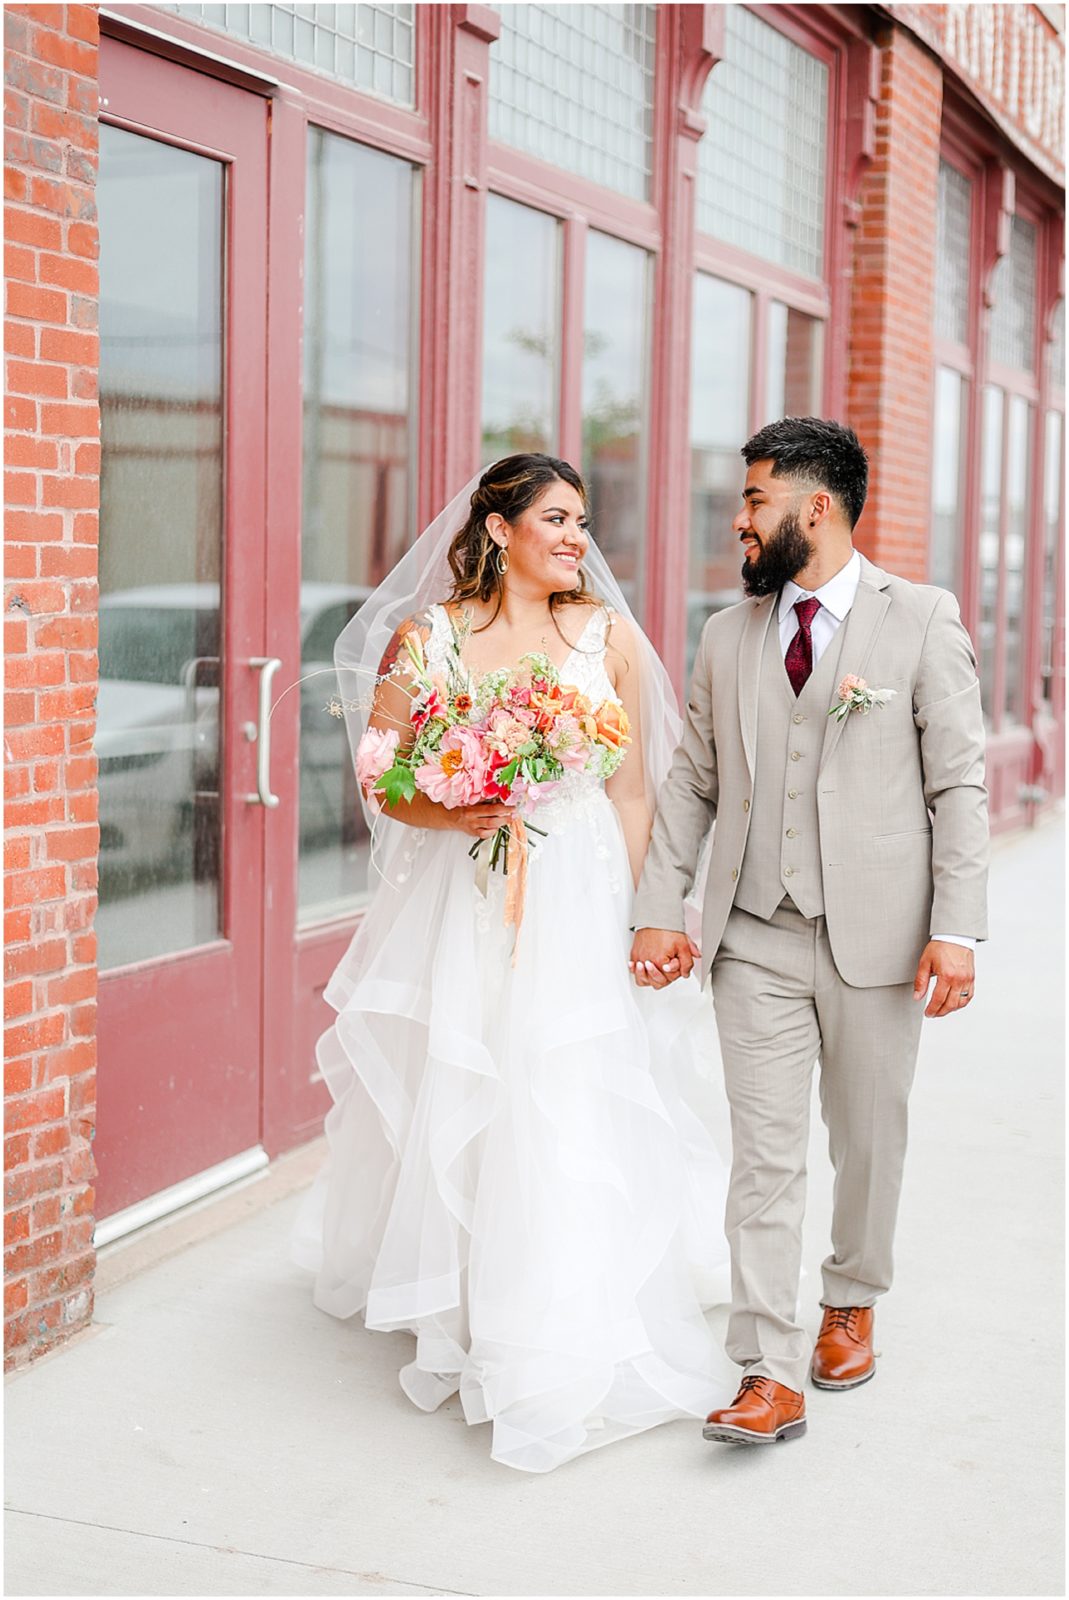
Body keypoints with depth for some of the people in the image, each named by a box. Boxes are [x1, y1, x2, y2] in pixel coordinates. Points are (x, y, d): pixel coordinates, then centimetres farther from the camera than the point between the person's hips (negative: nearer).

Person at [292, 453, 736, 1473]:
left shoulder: (608, 635, 3)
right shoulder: (427, 635, 0)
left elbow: (633, 789, 5)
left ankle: (563, 1356, 7)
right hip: (460, 901, 0)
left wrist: (636, 918, -1)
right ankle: (454, 1307, 28)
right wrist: (449, 814, -17)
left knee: (569, 1113, -3)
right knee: (452, 1104, 7)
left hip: (578, 900, 0)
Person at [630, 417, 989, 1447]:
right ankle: (771, 1375, 3)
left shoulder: (922, 622, -2)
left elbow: (958, 785, -5)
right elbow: (691, 783, 11)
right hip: (755, 939, 2)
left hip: (876, 936, -2)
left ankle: (851, 1303, 38)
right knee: (764, 1155, -1)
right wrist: (659, 909, 2)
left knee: (868, 1143, 13)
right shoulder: (726, 638, 9)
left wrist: (956, 929, -12)